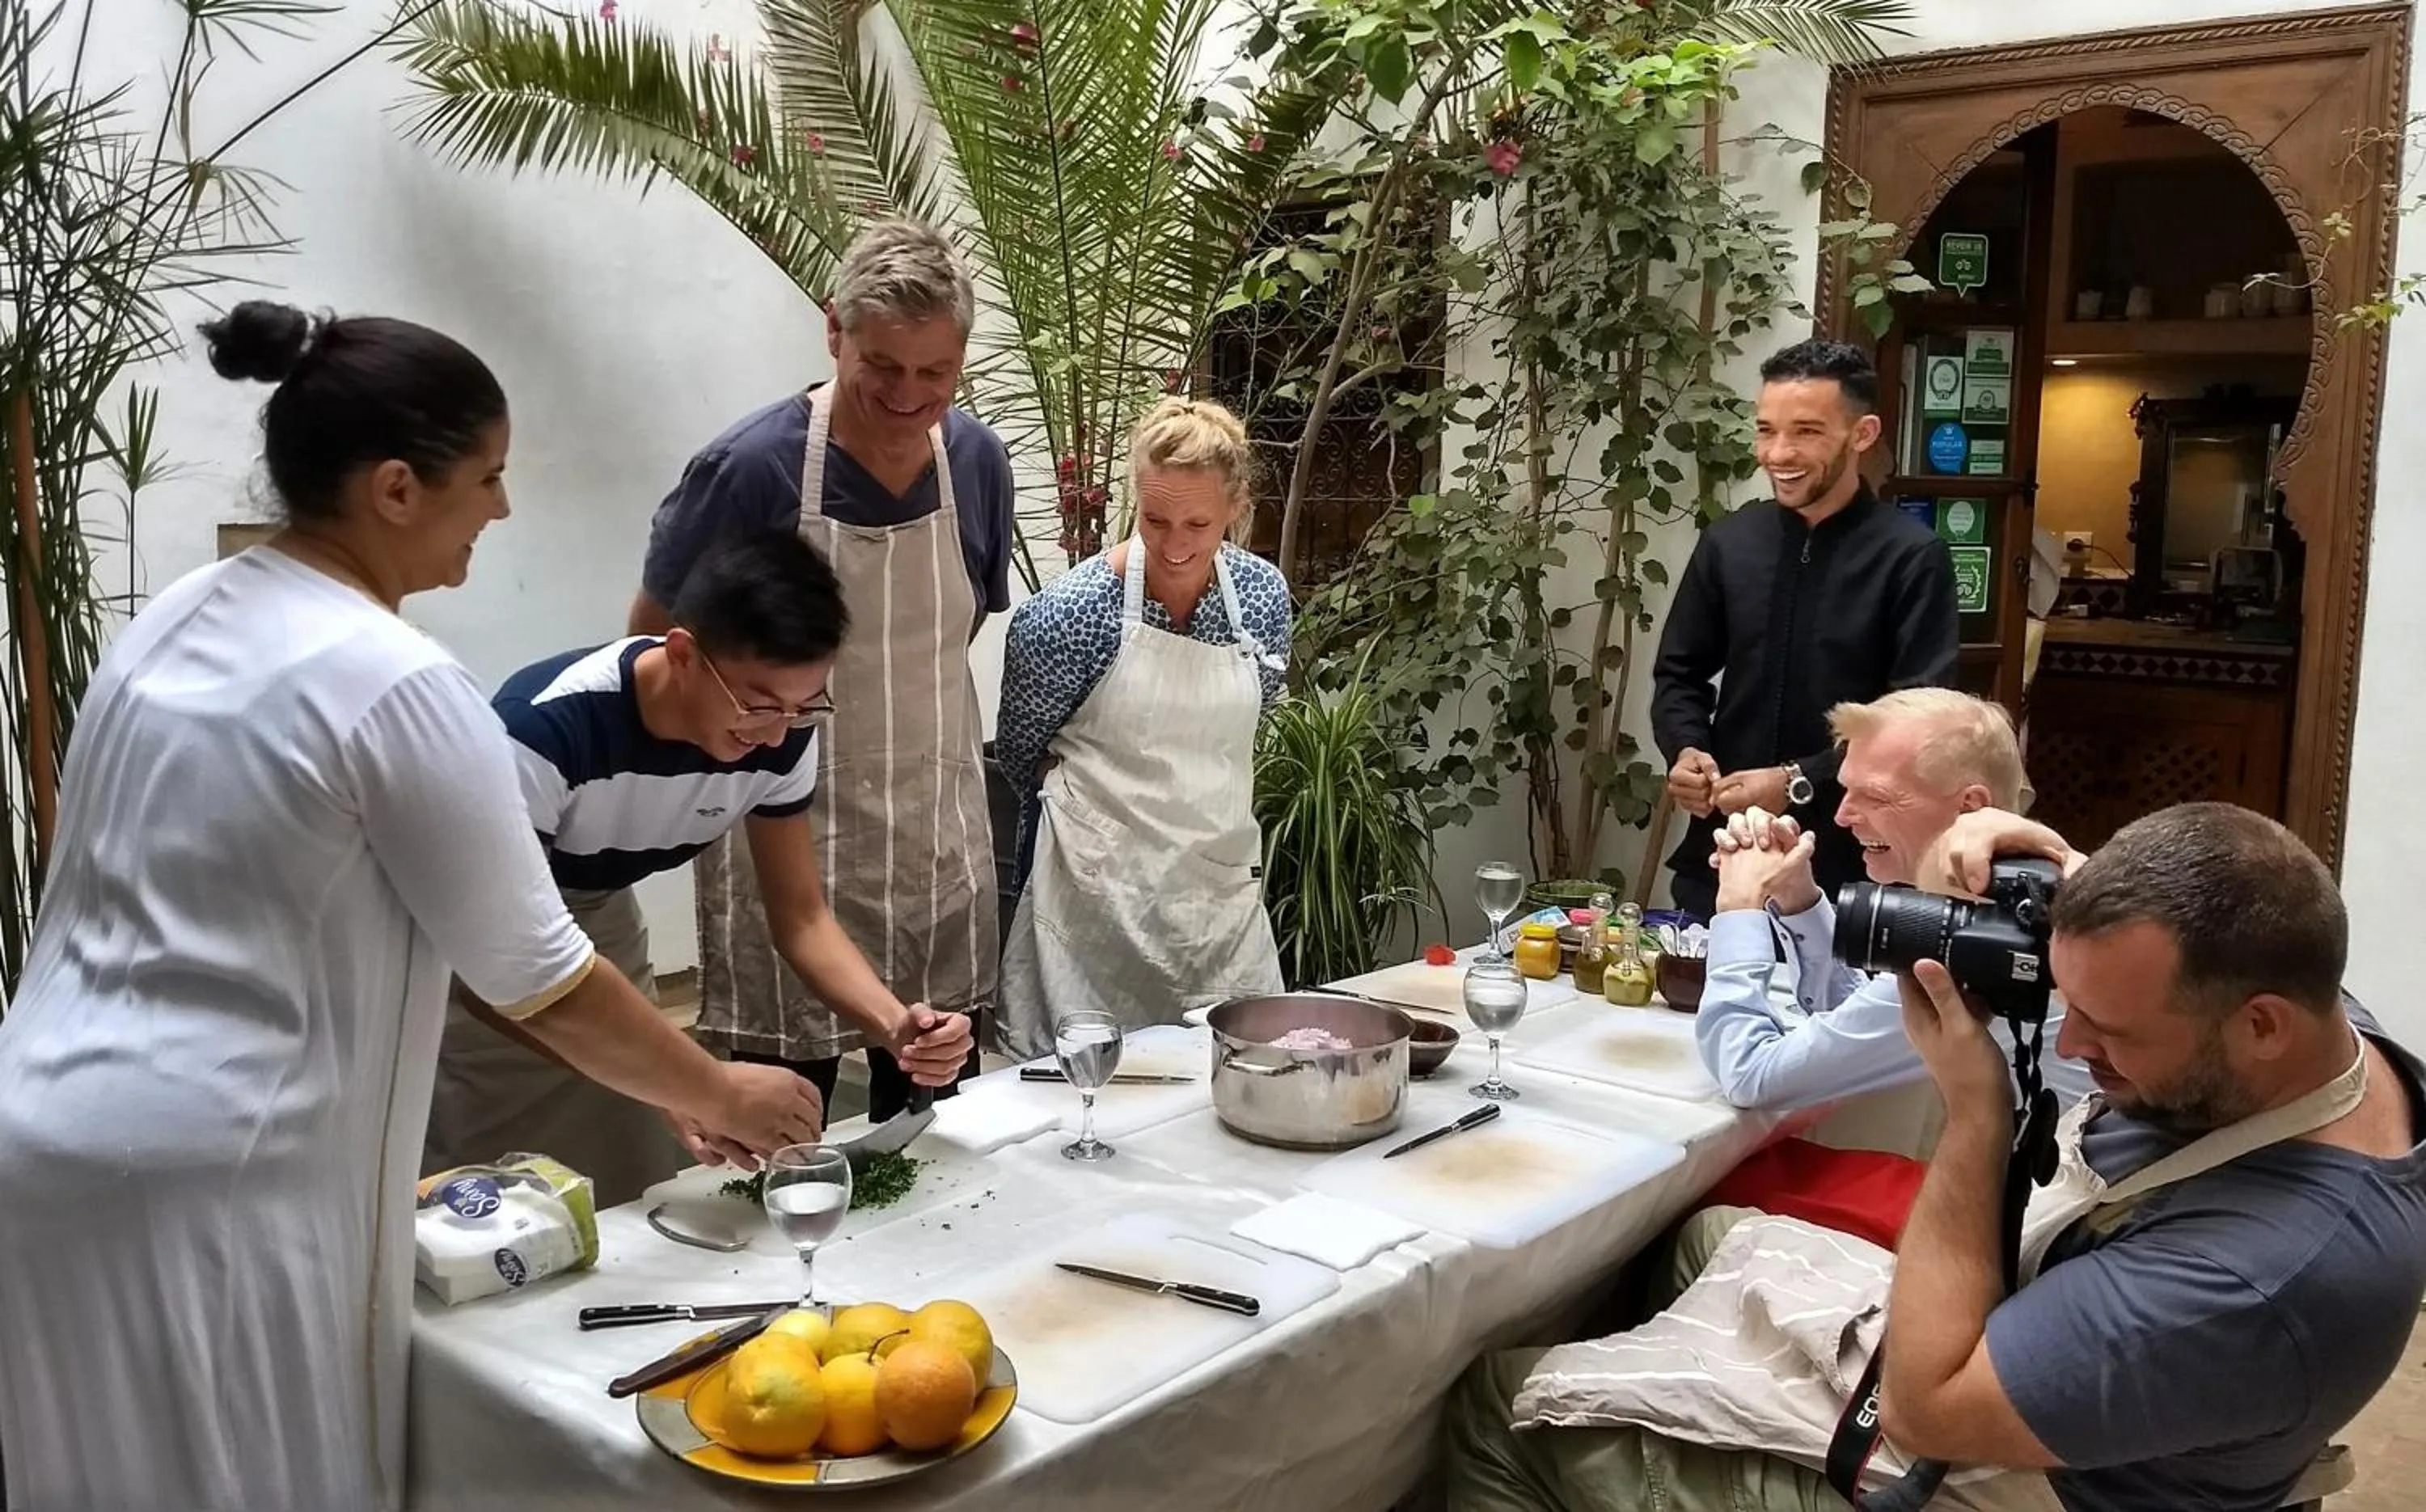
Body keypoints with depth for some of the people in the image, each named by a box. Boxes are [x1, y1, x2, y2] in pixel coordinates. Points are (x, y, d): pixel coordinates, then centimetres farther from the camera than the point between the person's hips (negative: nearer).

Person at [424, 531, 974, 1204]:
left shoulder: (781, 737, -20)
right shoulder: (546, 729, -37)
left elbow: (800, 917, -10)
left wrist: (894, 1024, -28)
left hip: (598, 920, 5)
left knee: (647, 1200, 5)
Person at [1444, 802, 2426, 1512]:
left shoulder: (2257, 1272, -40)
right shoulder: (2316, 1014, -14)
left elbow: (1925, 1404, -31)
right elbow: (2127, 942, 8)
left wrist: (1975, 1110, -31)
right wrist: (2055, 875, -16)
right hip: (2004, 1336, 9)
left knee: (1501, 1402, -1)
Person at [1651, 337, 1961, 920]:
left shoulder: (1911, 558, -8)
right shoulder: (1728, 542, 5)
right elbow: (1679, 673, 13)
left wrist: (1800, 783, -18)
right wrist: (1685, 750, -6)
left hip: (1845, 859, -4)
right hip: (1722, 847, 4)